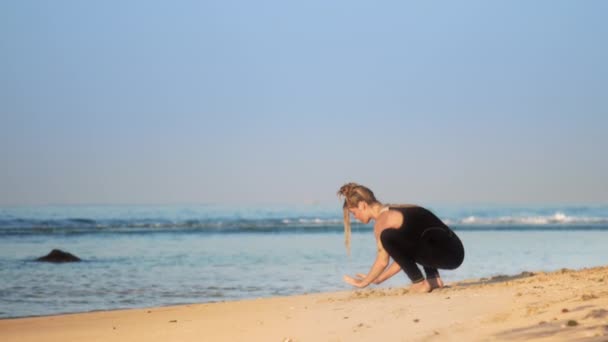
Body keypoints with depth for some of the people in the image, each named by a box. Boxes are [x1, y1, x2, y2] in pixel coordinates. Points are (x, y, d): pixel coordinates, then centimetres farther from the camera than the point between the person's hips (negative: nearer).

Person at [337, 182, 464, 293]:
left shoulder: (383, 219, -7)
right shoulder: (392, 212, 20)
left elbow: (382, 261, -5)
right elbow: (403, 258, 22)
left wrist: (364, 282, 8)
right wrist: (377, 279, 25)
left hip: (446, 253, -10)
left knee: (388, 237, -17)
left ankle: (420, 283, -9)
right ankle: (434, 279, 17)